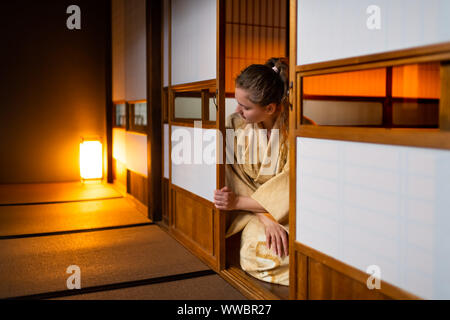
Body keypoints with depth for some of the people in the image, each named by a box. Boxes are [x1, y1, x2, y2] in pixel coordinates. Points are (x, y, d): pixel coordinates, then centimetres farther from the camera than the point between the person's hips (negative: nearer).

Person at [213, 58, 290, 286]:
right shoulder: (234, 125, -6)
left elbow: (289, 187, -16)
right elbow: (235, 178, -7)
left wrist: (237, 202, -18)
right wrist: (265, 217, -20)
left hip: (288, 212, -1)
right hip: (255, 211, 2)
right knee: (257, 252, -29)